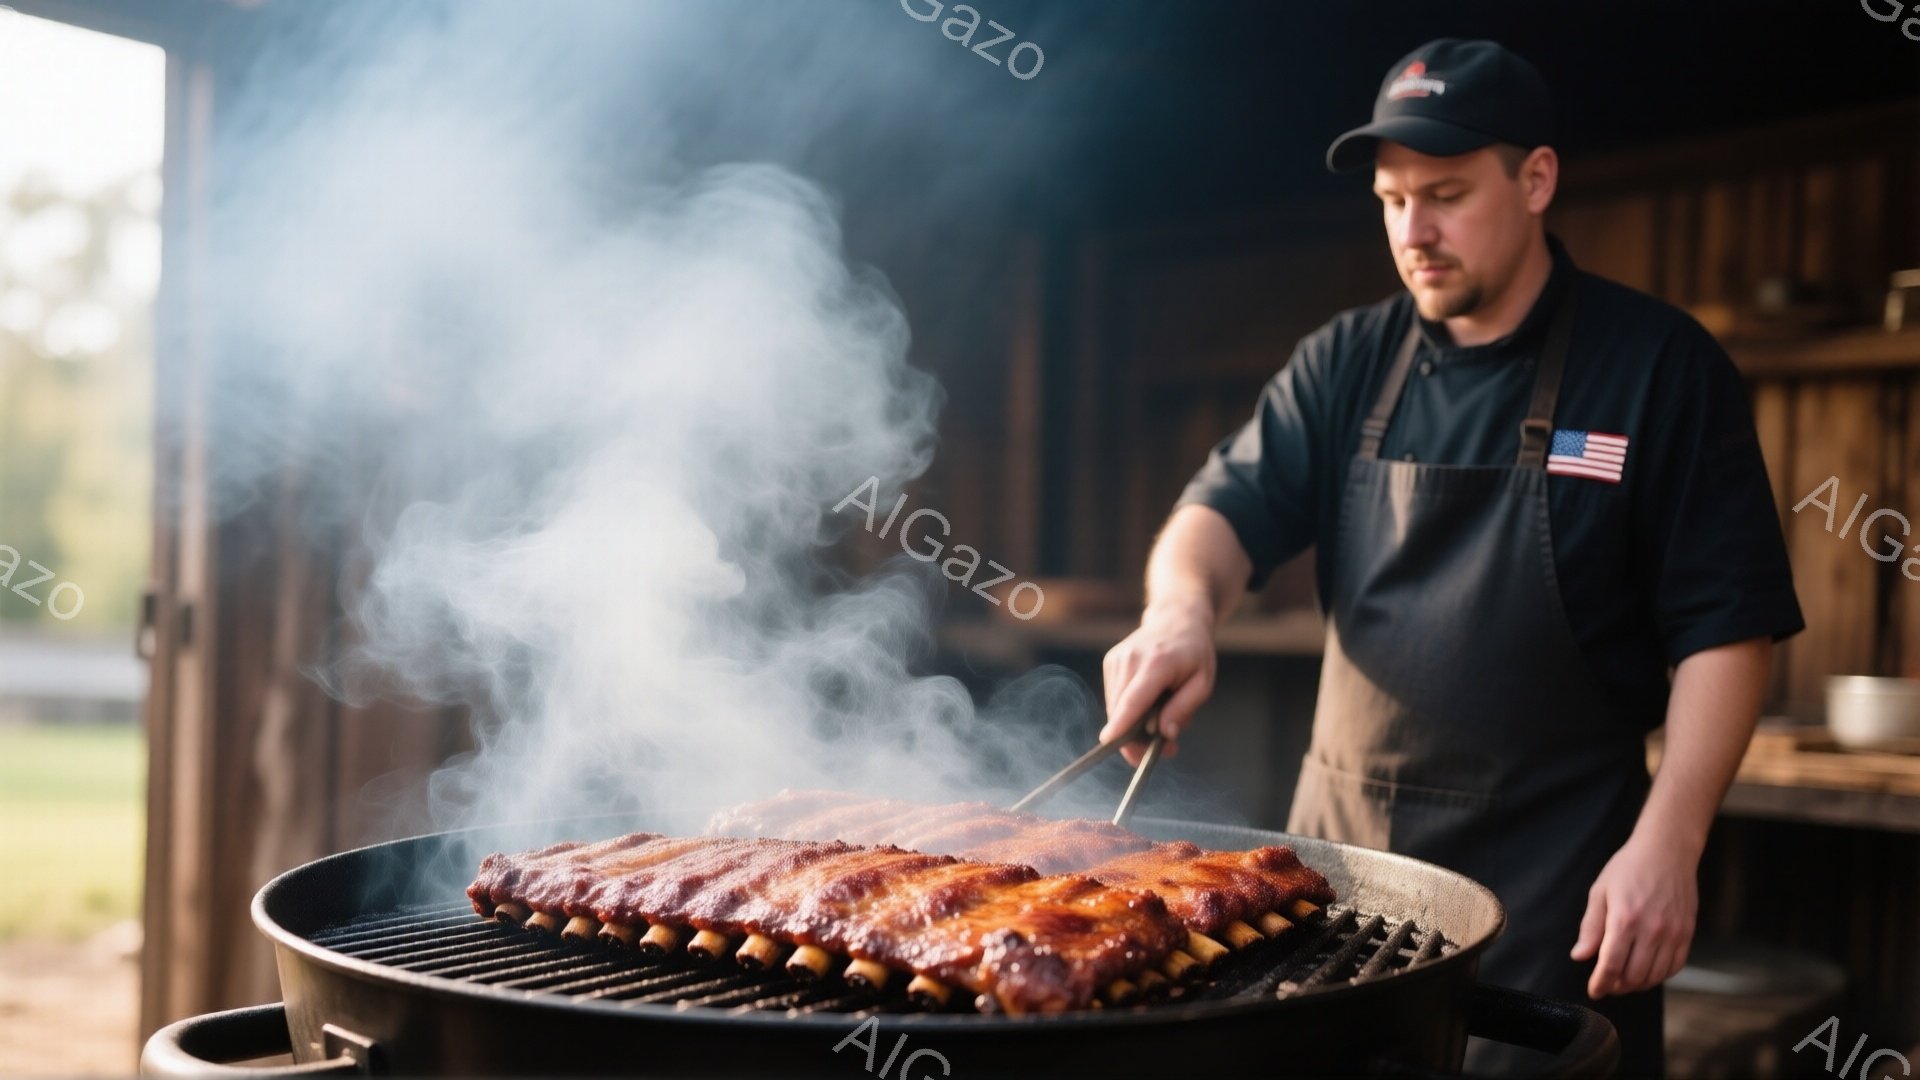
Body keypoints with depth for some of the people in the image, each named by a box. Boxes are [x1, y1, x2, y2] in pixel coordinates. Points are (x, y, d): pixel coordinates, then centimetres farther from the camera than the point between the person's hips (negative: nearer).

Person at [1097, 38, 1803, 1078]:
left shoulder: (1661, 367, -5)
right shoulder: (1345, 364, 6)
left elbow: (1725, 628, -7)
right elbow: (1230, 508, -1)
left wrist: (1668, 844, -15)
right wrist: (1183, 607, -24)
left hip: (1554, 874, -4)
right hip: (1341, 839, 4)